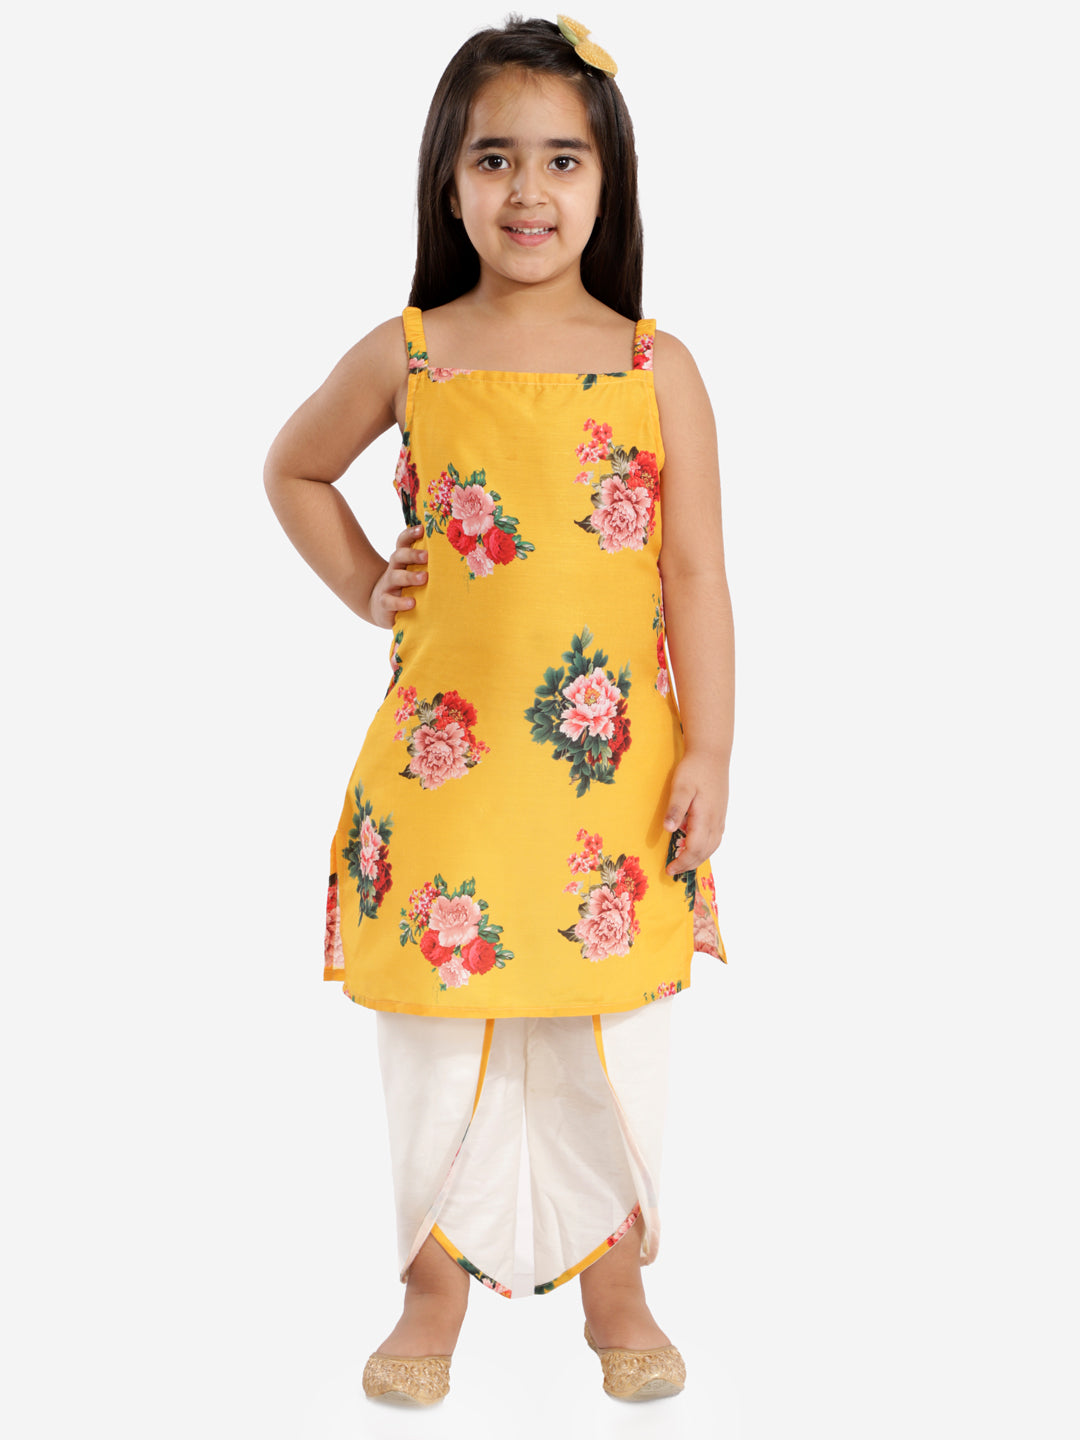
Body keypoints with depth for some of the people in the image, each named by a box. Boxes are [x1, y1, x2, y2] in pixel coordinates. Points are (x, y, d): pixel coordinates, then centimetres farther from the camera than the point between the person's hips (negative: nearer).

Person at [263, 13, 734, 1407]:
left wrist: (708, 752, -4)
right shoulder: (405, 357, 1)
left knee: (612, 1039, 10)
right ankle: (437, 1284, 29)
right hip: (446, 753, 1)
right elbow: (292, 471, 18)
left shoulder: (656, 369, -1)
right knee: (439, 1027, 10)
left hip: (617, 767, 0)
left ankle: (614, 1280, 31)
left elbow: (696, 574, -1)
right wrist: (368, 589, 7)